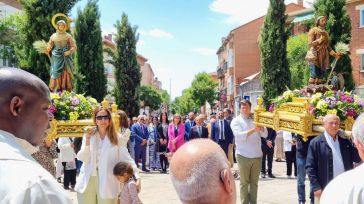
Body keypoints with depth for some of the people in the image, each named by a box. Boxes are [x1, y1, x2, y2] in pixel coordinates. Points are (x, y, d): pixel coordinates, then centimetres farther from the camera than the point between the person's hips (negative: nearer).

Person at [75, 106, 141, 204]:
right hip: (88, 181, 2)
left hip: (107, 182, -1)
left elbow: (126, 158, -5)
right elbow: (83, 158, -1)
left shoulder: (117, 138, -1)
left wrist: (137, 176, -16)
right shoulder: (88, 135, 4)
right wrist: (87, 140, -14)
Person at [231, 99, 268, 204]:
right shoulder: (236, 121, -1)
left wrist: (261, 127, -16)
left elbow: (265, 135, 4)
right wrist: (253, 130, -27)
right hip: (243, 156, -4)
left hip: (257, 155, 4)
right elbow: (239, 135, -17)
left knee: (254, 182, 10)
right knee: (244, 183, 3)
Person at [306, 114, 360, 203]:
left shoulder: (345, 141, 8)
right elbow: (310, 167, -7)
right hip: (325, 189, -4)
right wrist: (316, 187, -13)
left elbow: (357, 159, 4)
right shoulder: (316, 142, -6)